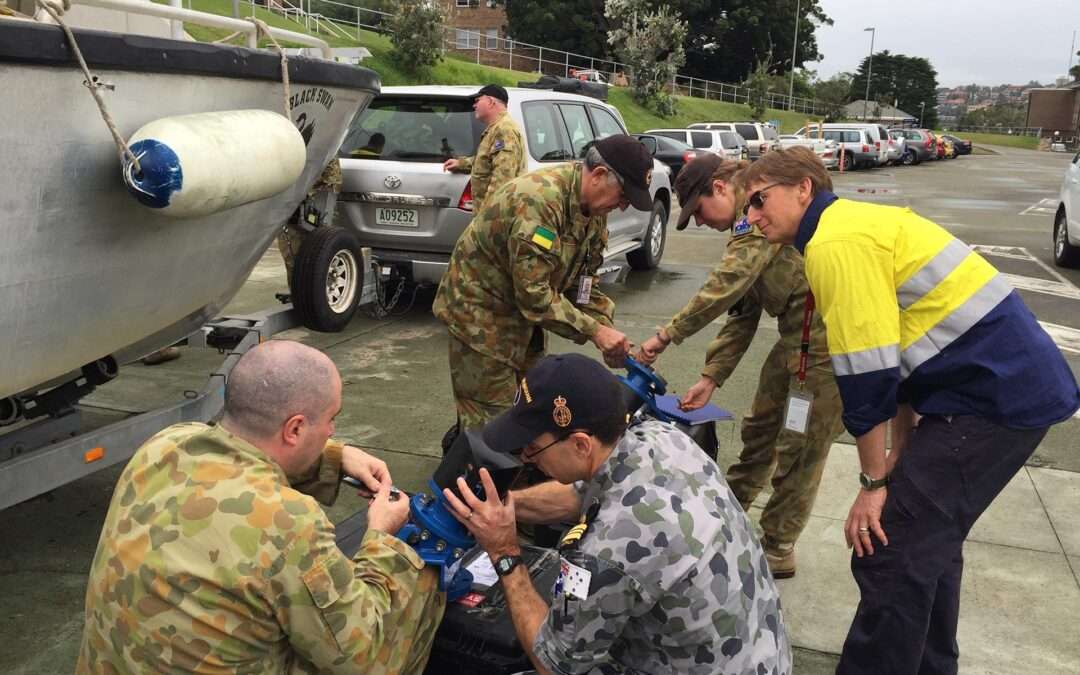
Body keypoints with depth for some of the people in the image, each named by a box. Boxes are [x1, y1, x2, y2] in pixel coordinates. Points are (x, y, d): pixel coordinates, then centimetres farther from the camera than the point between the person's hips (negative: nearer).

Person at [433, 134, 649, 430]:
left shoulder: (594, 207, -1)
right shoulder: (539, 199, -31)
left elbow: (584, 281, 5)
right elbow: (534, 294, -31)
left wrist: (608, 331, -8)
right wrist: (594, 331, -26)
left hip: (524, 313, 9)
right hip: (481, 315, -9)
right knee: (491, 424, -5)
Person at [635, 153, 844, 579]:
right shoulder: (751, 226, 17)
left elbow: (726, 285, -23)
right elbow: (742, 312, 16)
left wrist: (666, 336, -16)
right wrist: (710, 378, 11)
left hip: (825, 335, -10)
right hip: (797, 334, 10)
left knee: (799, 448, 2)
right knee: (760, 427, 20)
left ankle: (778, 550, 17)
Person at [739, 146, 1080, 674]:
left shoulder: (834, 244, -15)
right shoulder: (858, 224, 17)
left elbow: (867, 373, -18)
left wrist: (875, 481, -7)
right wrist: (901, 460, 19)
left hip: (993, 395, -10)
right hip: (1017, 383, 10)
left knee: (889, 554, -6)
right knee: (927, 542, 19)